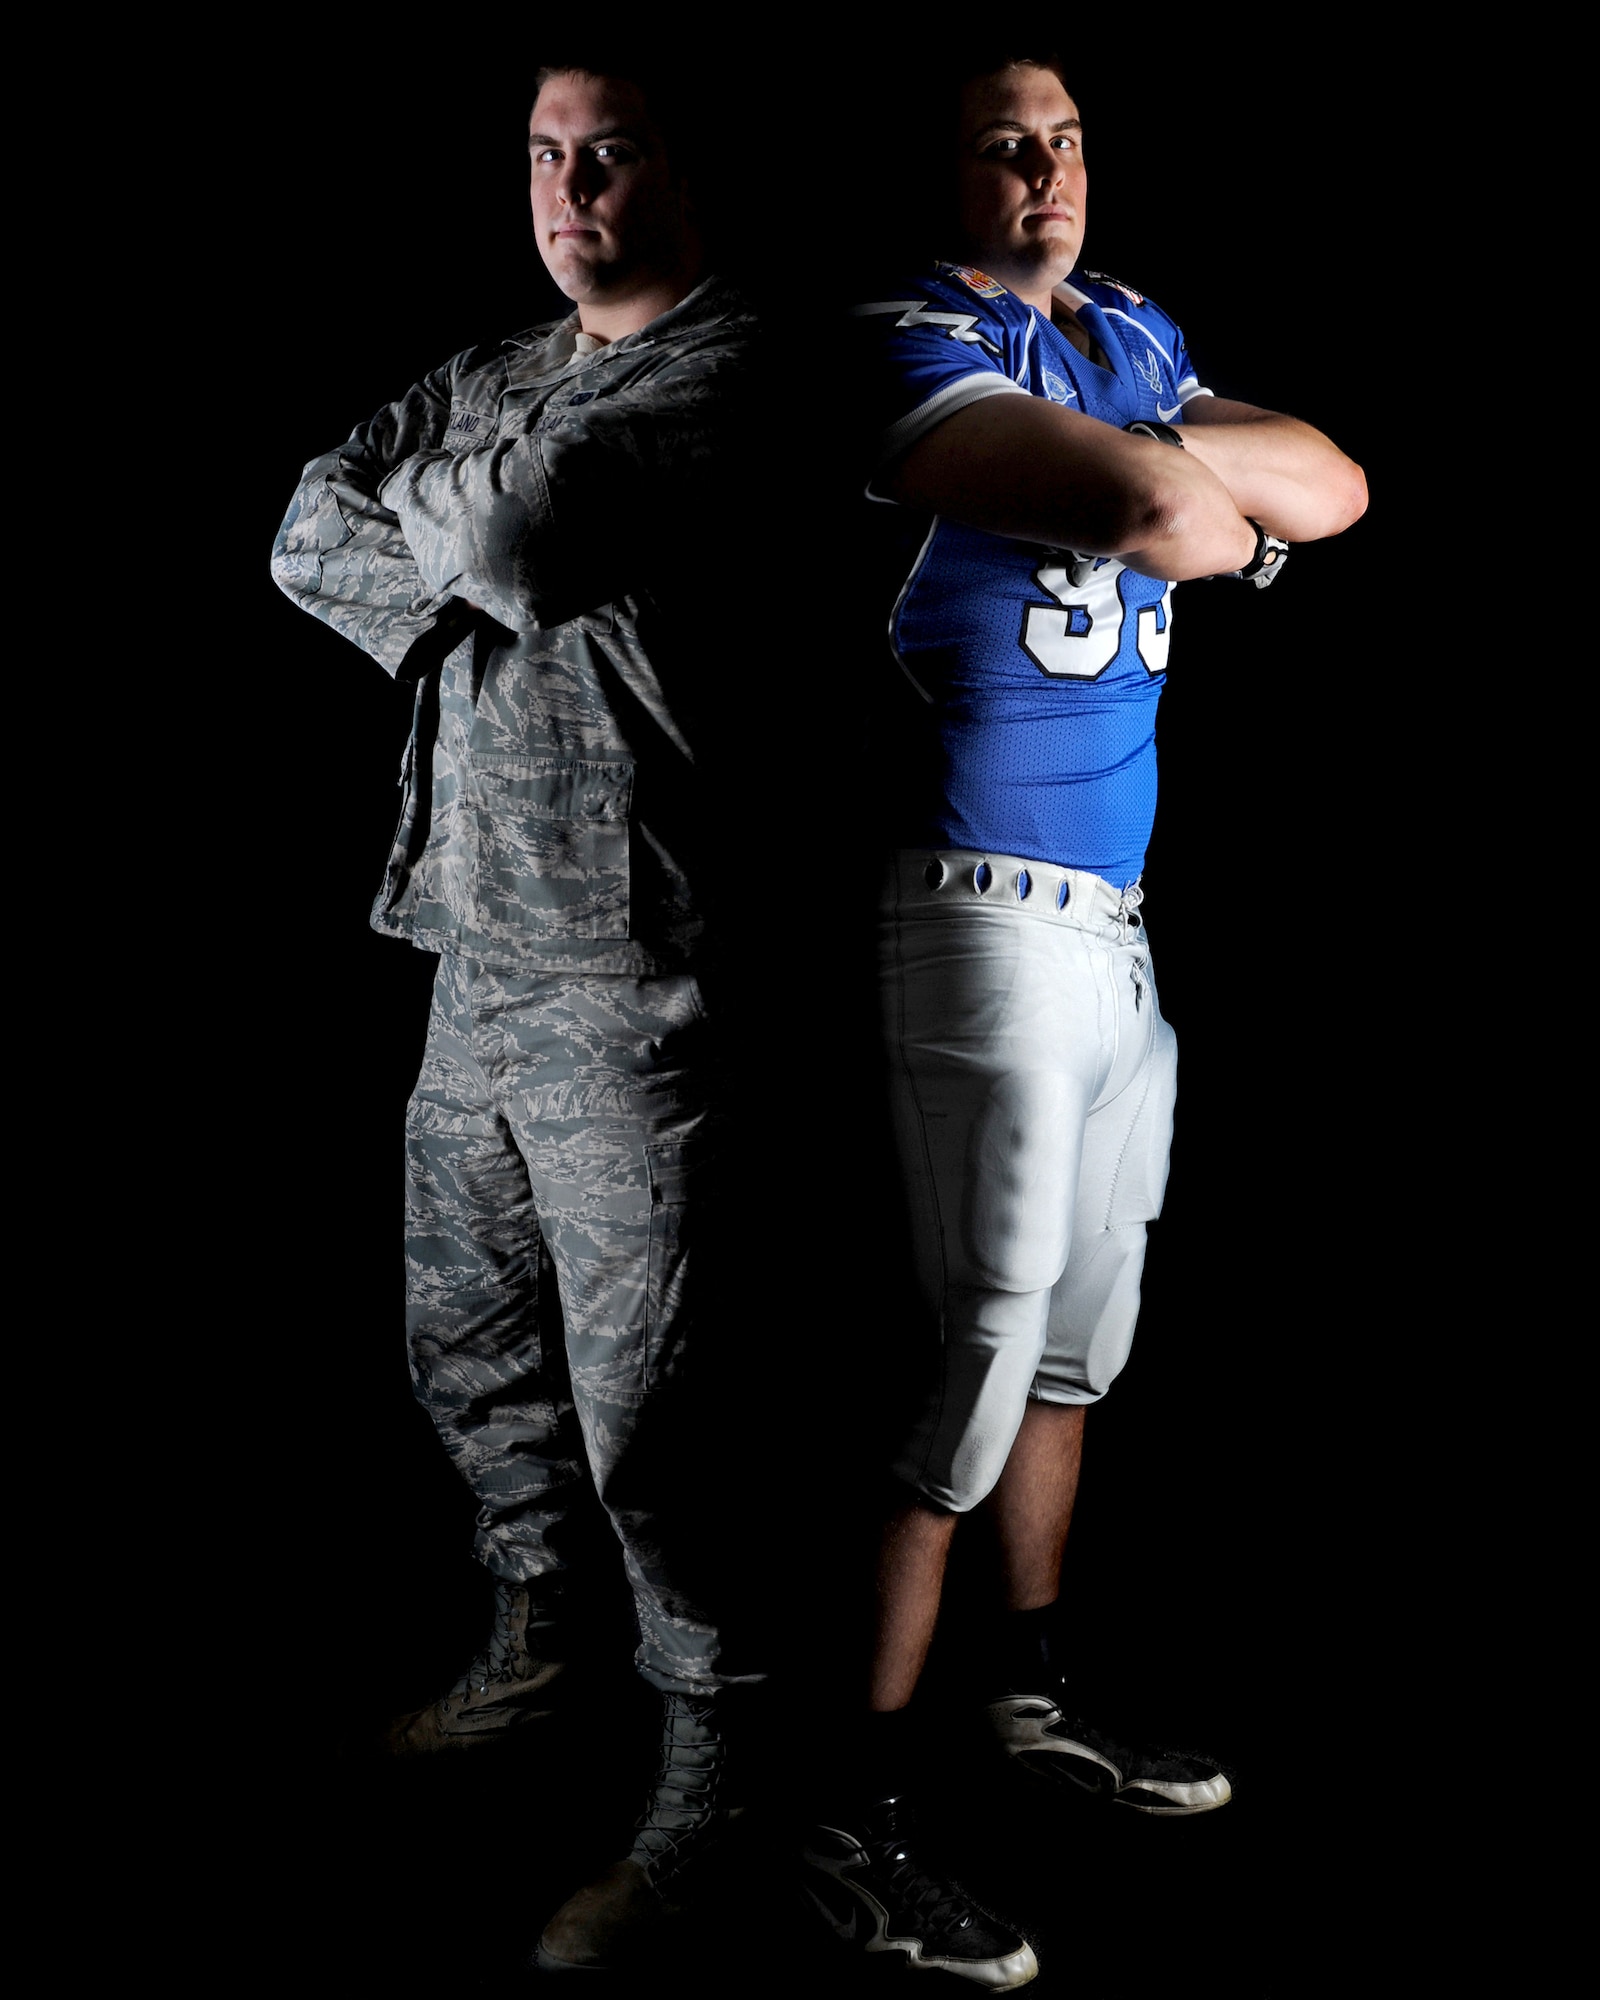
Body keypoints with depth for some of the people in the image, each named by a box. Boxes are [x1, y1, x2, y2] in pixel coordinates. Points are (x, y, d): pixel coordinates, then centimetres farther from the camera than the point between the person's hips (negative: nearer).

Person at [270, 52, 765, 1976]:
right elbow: (308, 539, 8)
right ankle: (542, 1640, 43)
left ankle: (710, 1761, 17)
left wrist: (424, 512, -4)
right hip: (479, 961, 9)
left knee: (641, 1408, -2)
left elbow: (523, 523, -26)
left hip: (631, 985, -8)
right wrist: (467, 589, -9)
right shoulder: (488, 375, 17)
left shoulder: (728, 367, -10)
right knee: (462, 1344, 21)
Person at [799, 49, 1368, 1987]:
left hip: (1121, 919, 8)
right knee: (987, 1339, -7)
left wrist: (1175, 462, -8)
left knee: (1087, 1320, 17)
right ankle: (855, 1819, 3)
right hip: (995, 913, -8)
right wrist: (1216, 507, -3)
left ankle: (1028, 1691, 35)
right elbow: (1156, 513, -25)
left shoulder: (1128, 334, 16)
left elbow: (1334, 487, 7)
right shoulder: (913, 339, -10)